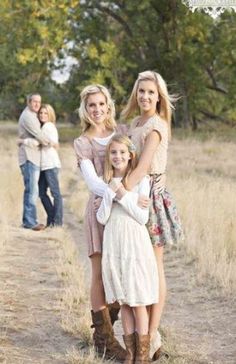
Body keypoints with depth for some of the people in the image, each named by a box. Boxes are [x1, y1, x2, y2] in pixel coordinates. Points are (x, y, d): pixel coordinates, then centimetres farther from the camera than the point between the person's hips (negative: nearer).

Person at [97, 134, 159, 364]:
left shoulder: (140, 180, -4)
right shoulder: (107, 182, 8)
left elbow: (143, 217, -9)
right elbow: (102, 218, 1)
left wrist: (122, 195, -14)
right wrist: (110, 193, -11)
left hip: (135, 243, -4)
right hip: (113, 243, 4)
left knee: (137, 301, -2)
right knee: (123, 301, 8)